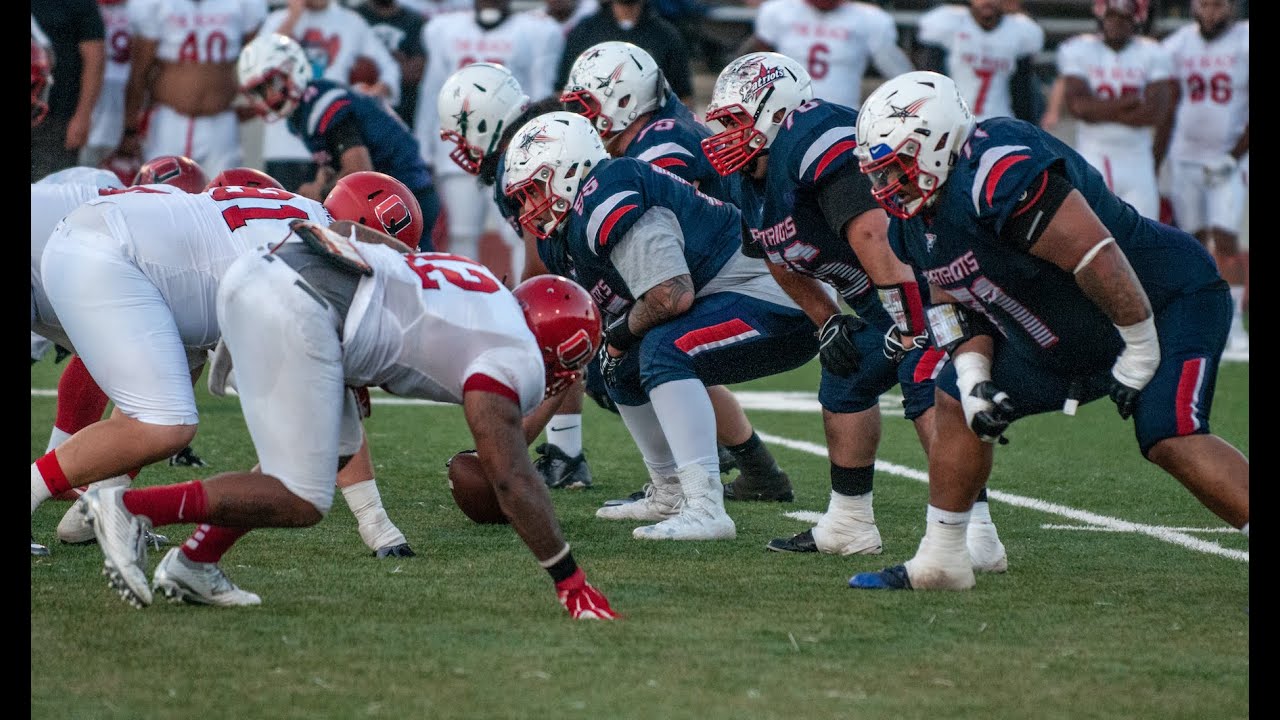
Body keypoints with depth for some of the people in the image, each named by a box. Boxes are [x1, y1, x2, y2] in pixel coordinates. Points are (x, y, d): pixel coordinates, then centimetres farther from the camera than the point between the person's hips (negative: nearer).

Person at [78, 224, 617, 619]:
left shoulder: (484, 285, 28)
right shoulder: (515, 363, 3)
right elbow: (512, 479, -1)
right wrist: (570, 583, 4)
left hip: (259, 270, 9)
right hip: (295, 313, -9)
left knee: (335, 448, 23)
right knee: (301, 501, -1)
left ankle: (192, 564, 21)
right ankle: (132, 510, -9)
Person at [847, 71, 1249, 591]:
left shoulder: (997, 172, -31)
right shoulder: (916, 220, 1)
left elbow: (1098, 258, -33)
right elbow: (959, 306, 11)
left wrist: (1141, 353, -25)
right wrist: (973, 381, -7)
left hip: (1166, 304, -10)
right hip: (1067, 340, 10)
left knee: (1171, 441, -28)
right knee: (955, 402, 11)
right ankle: (940, 562, 22)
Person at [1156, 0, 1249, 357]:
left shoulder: (1245, 43, -6)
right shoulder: (1177, 46, 4)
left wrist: (1234, 156, -13)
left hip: (1227, 161, -3)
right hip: (1185, 157, 3)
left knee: (1225, 240, -12)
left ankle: (1234, 328, -9)